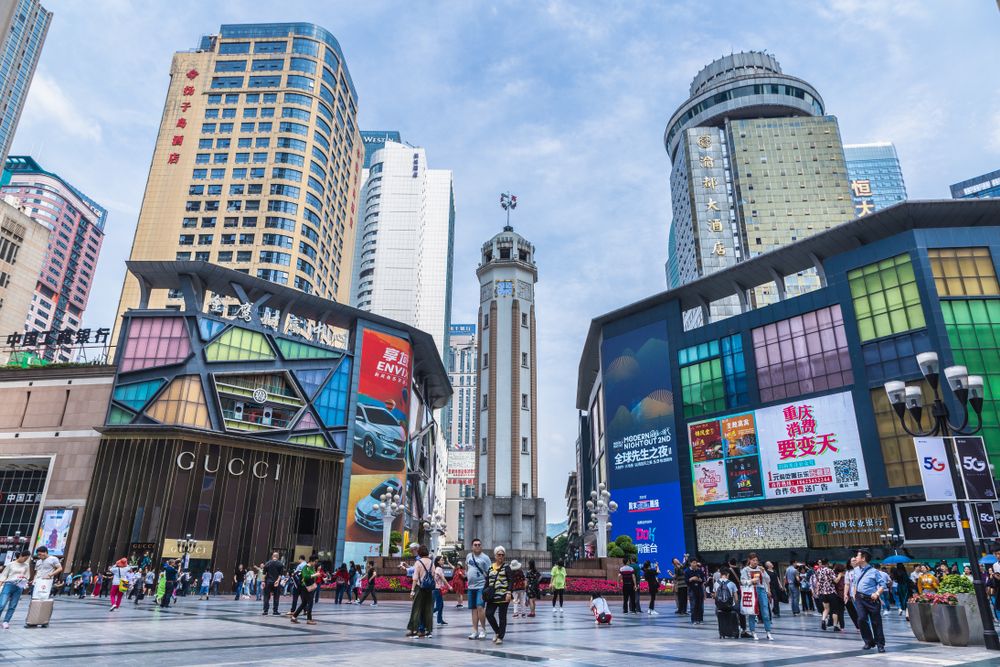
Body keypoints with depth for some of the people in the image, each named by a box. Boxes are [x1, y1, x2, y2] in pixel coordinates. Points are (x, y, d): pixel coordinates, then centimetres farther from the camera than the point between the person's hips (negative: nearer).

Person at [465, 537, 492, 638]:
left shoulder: (485, 558, -7)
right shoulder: (469, 556, 9)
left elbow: (490, 573, -9)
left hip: (481, 586, -6)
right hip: (471, 586, 6)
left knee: (480, 607, -15)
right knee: (473, 609, 10)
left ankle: (483, 630, -1)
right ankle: (475, 631, 17)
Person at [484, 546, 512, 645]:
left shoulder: (506, 567, 1)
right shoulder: (490, 568, 12)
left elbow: (510, 581, -5)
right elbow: (487, 582, 17)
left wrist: (508, 593, -16)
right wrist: (484, 592, 9)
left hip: (503, 596, -4)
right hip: (492, 596, 4)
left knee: (502, 617, 2)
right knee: (489, 614, -5)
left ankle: (500, 636, 13)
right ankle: (497, 631, 18)